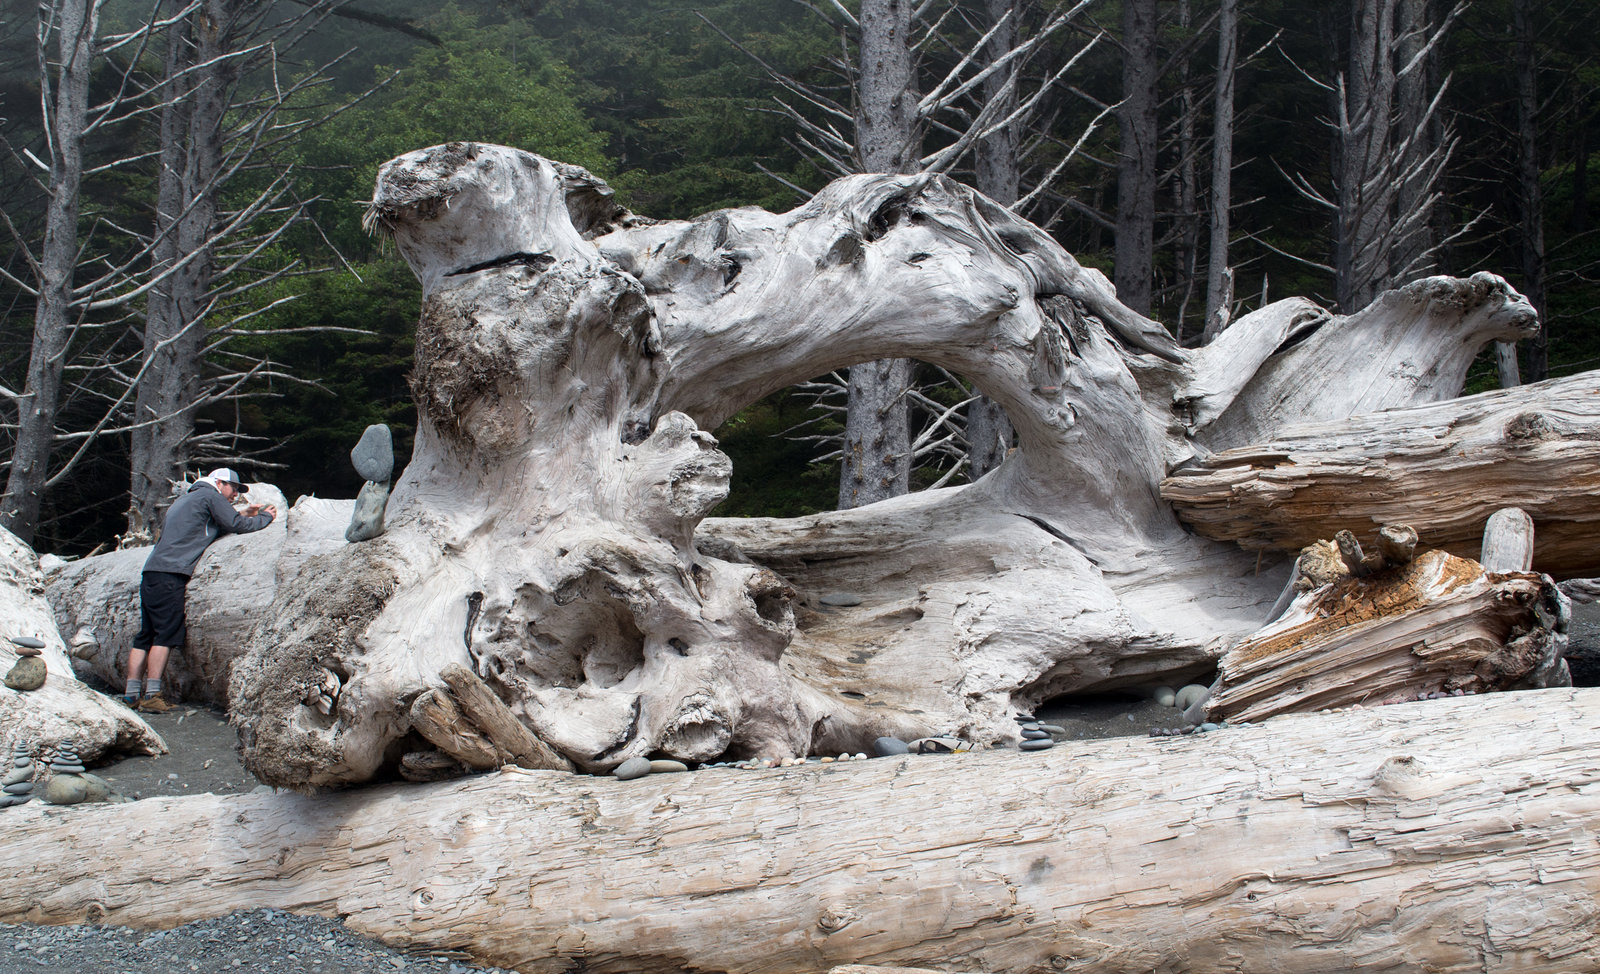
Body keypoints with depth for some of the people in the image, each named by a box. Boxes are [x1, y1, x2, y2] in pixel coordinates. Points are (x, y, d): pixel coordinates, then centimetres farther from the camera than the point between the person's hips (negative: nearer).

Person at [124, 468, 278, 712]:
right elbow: (236, 526, -2)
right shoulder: (210, 495, 3)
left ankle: (132, 693, 5)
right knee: (165, 635, -10)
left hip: (151, 574, 9)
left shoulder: (186, 499, 30)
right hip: (170, 575, -9)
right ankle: (152, 694, -14)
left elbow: (217, 525, 33)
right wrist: (265, 517, 12)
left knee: (145, 635, 7)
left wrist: (243, 515, 28)